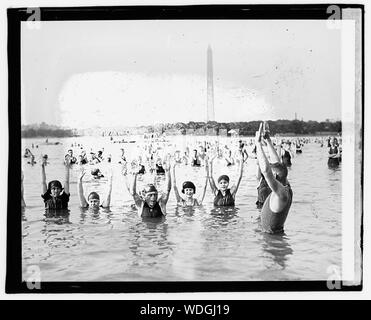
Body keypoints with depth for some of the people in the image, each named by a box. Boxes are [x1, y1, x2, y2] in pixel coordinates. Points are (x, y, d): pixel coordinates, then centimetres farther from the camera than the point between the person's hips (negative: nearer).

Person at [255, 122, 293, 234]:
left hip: (273, 236, -9)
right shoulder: (287, 187, 2)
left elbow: (266, 170, -35)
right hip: (277, 232, 9)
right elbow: (277, 163, 11)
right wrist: (267, 140, 11)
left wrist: (258, 143, -30)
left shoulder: (281, 192, -22)